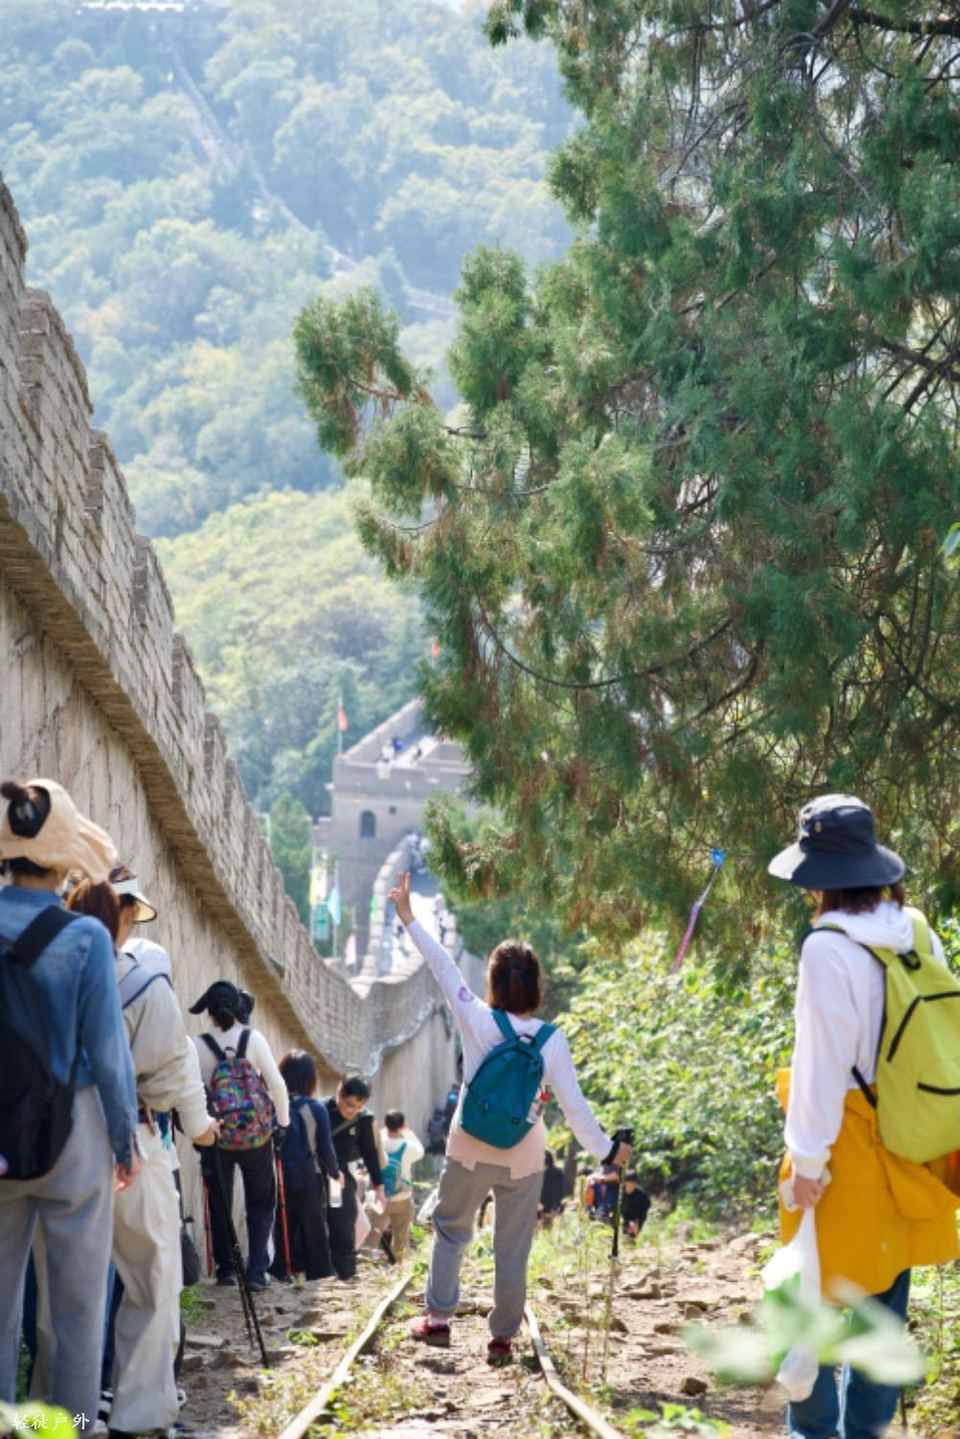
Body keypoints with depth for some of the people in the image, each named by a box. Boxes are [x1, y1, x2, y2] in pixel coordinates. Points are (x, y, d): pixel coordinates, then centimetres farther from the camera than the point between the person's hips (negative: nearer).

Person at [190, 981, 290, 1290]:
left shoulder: (199, 1045, -7)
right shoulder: (253, 1038, -8)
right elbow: (277, 1084, -10)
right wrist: (283, 1121, 4)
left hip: (217, 1137, 0)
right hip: (256, 1136, 0)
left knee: (219, 1203, 17)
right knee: (260, 1204, 11)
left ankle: (226, 1267, 18)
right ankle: (257, 1270, 3)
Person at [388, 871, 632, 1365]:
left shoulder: (477, 1021, -15)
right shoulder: (553, 1041, -13)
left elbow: (442, 965, -6)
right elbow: (574, 1107, -11)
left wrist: (408, 917, 2)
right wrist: (606, 1150, 1)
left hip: (468, 1153, 0)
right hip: (523, 1161, 0)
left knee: (450, 1230, 21)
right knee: (513, 1250, 10)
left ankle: (438, 1317, 22)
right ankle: (502, 1337, 16)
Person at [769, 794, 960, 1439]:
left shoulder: (830, 947, -18)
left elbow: (823, 1060, -18)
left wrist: (808, 1155, -12)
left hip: (848, 1142, -6)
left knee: (812, 1295, 6)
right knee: (886, 1296, 13)